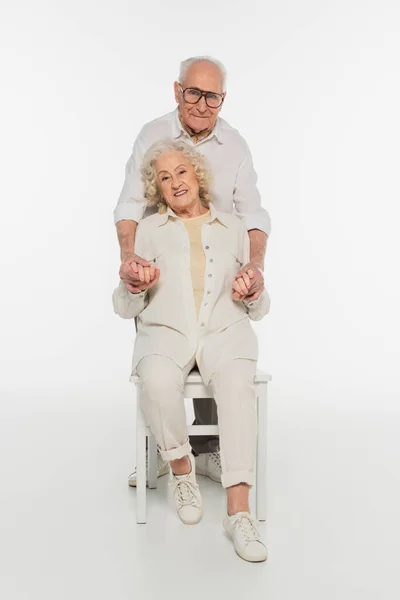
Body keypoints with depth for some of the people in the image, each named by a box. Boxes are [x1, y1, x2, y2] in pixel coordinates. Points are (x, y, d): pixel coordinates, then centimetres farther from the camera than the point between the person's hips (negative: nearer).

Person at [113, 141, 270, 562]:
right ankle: (180, 468, -10)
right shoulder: (148, 230, 16)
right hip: (166, 330, 0)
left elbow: (260, 309, 17)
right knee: (157, 381, -35)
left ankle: (238, 511, -33)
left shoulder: (234, 228, 18)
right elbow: (124, 308, 14)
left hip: (225, 330, 0)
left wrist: (249, 294, -6)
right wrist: (135, 287, -9)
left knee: (237, 386, -34)